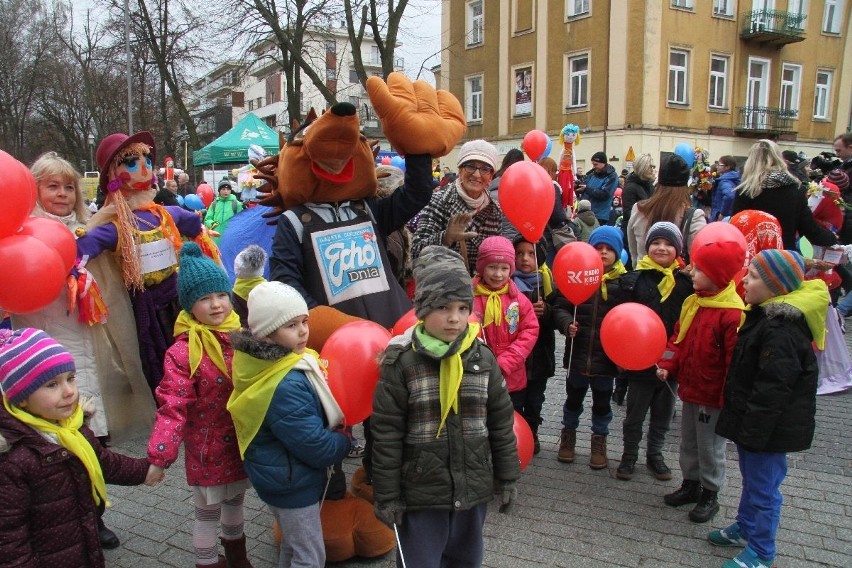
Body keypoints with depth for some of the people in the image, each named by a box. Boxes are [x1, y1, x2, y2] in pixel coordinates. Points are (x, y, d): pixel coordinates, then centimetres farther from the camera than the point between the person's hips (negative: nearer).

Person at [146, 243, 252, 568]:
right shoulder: (183, 352, -20)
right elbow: (172, 408, -24)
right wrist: (159, 456, -32)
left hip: (243, 441, 5)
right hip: (208, 448, -5)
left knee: (236, 499, 26)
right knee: (208, 512, 13)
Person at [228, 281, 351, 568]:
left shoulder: (269, 364, -4)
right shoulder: (285, 386, -33)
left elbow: (312, 413, 10)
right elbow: (315, 446, -27)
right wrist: (345, 441, -8)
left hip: (286, 476, 9)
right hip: (292, 482, -9)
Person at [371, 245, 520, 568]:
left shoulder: (483, 359, -3)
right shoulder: (402, 363, -14)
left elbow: (502, 423, 4)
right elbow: (386, 435, -11)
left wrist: (508, 477, 7)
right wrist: (386, 496, -9)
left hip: (473, 489, 4)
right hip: (420, 494, -3)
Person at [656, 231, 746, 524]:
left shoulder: (732, 313, -23)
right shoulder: (692, 302, 3)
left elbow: (735, 359, -21)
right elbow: (678, 337, 12)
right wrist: (668, 365, -1)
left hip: (712, 394, -8)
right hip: (689, 387, 8)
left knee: (710, 446, 9)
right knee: (688, 441, 21)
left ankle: (710, 494, 27)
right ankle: (690, 484, 39)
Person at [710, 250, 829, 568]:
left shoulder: (782, 330, -26)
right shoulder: (766, 315, 7)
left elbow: (773, 389, -27)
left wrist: (752, 431, -22)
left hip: (770, 428, -10)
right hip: (753, 422, 10)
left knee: (763, 488, 4)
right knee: (751, 479, 25)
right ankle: (745, 528, 42)